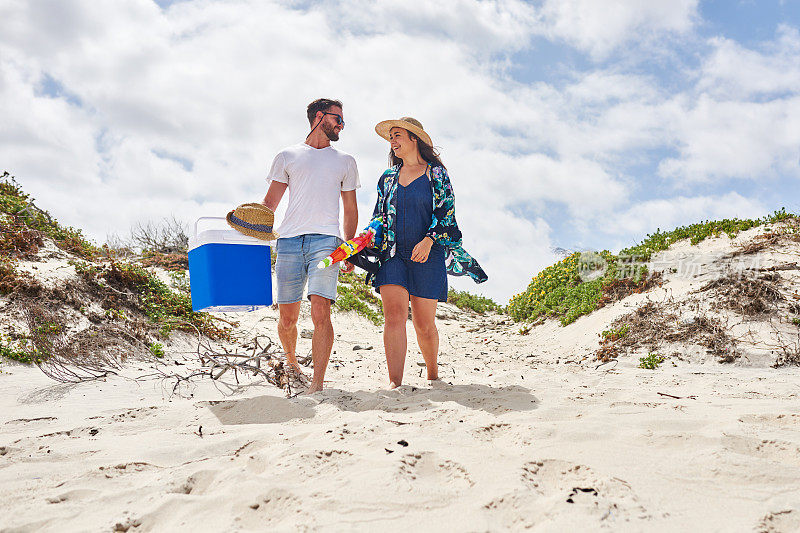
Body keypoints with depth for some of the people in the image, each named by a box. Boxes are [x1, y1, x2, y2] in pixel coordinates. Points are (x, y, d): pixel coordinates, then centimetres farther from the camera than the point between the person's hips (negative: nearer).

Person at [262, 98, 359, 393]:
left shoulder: (345, 161, 21)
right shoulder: (287, 156, 17)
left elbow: (350, 209, 21)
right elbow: (269, 202, 12)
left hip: (326, 241, 0)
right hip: (289, 240, 0)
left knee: (320, 313, -16)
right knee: (287, 317, 1)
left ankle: (317, 383, -14)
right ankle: (291, 361, 29)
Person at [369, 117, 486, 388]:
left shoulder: (436, 173, 5)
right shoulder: (388, 178, 17)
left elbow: (446, 212, -2)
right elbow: (379, 218, 20)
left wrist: (429, 240, -16)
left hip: (427, 254, -3)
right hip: (393, 254, 3)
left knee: (424, 324, 0)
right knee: (394, 316, -13)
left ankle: (433, 374, 25)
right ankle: (394, 384, -15)